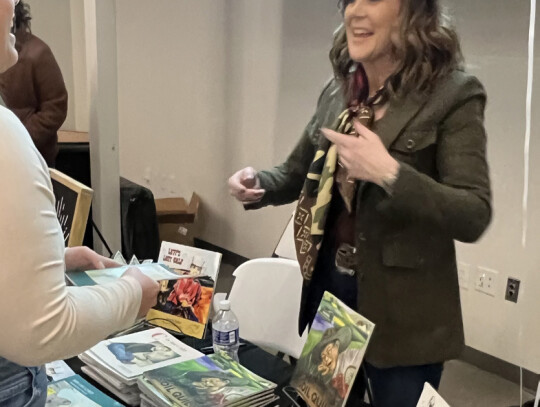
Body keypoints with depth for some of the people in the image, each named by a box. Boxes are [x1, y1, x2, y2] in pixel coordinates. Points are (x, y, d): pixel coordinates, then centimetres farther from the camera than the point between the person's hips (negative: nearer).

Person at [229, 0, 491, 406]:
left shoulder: (453, 93, -13)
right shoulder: (337, 91, 5)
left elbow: (475, 217, -19)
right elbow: (296, 173, 16)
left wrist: (389, 173, -31)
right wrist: (258, 184, -6)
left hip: (402, 312, -5)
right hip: (328, 285, 6)